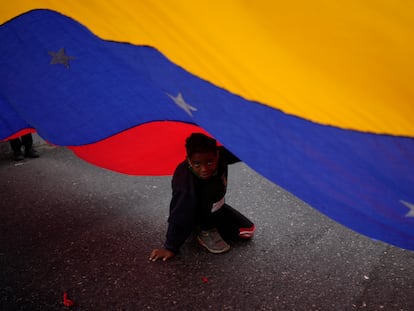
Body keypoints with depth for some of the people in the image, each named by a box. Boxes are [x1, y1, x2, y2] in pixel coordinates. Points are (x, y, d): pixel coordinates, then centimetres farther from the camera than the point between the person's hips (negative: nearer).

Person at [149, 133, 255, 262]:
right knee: (214, 188, -36)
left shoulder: (220, 155, -24)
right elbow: (180, 216, -33)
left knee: (247, 231, -3)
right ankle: (206, 232, -13)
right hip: (192, 213, -6)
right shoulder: (186, 183, -38)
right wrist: (171, 248, -27)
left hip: (212, 207, 6)